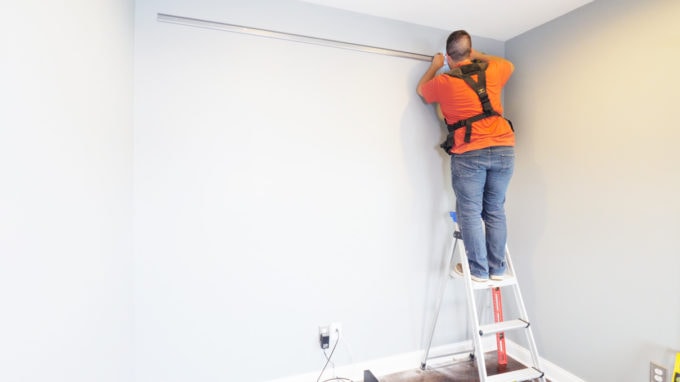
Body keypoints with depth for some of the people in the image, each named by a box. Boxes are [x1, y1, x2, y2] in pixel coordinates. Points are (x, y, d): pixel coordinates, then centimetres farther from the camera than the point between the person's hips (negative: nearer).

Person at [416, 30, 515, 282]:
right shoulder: (491, 72, 14)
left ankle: (479, 270, 6)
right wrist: (478, 55, 44)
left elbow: (421, 89, 27)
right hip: (503, 149, 4)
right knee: (495, 211, 11)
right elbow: (509, 65, 39)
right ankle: (497, 268, 17)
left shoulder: (443, 82, 4)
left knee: (470, 212, 3)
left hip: (469, 154, -4)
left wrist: (435, 67, 40)